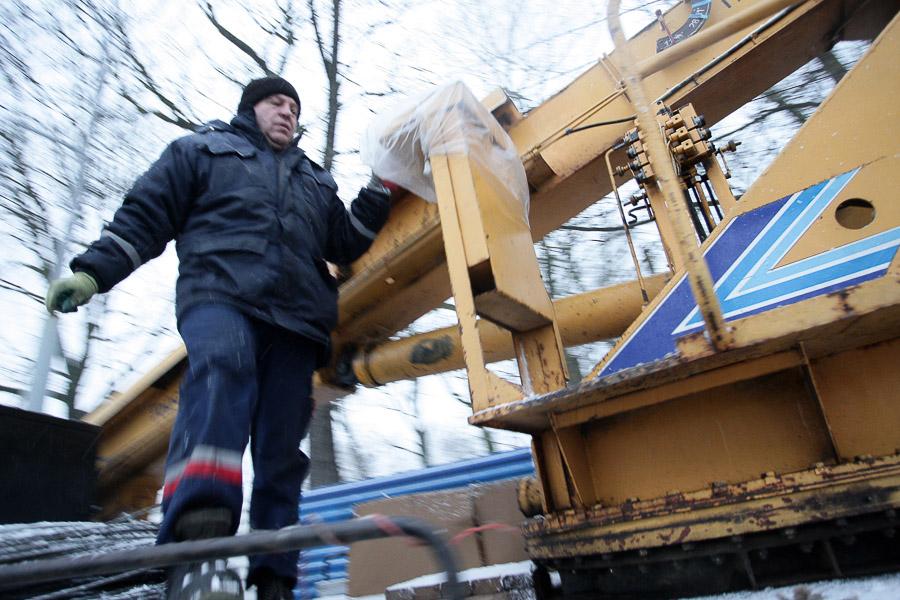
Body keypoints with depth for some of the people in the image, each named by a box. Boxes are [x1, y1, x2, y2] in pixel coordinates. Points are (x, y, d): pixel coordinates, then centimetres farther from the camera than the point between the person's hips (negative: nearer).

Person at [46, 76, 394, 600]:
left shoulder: (316, 179, 34)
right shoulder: (201, 150, 24)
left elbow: (346, 243, 26)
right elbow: (145, 215, 16)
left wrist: (380, 192, 18)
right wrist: (93, 271, 6)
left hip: (295, 318, 4)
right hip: (219, 295, -4)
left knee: (281, 450, -4)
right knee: (222, 367, -38)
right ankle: (196, 532, -54)